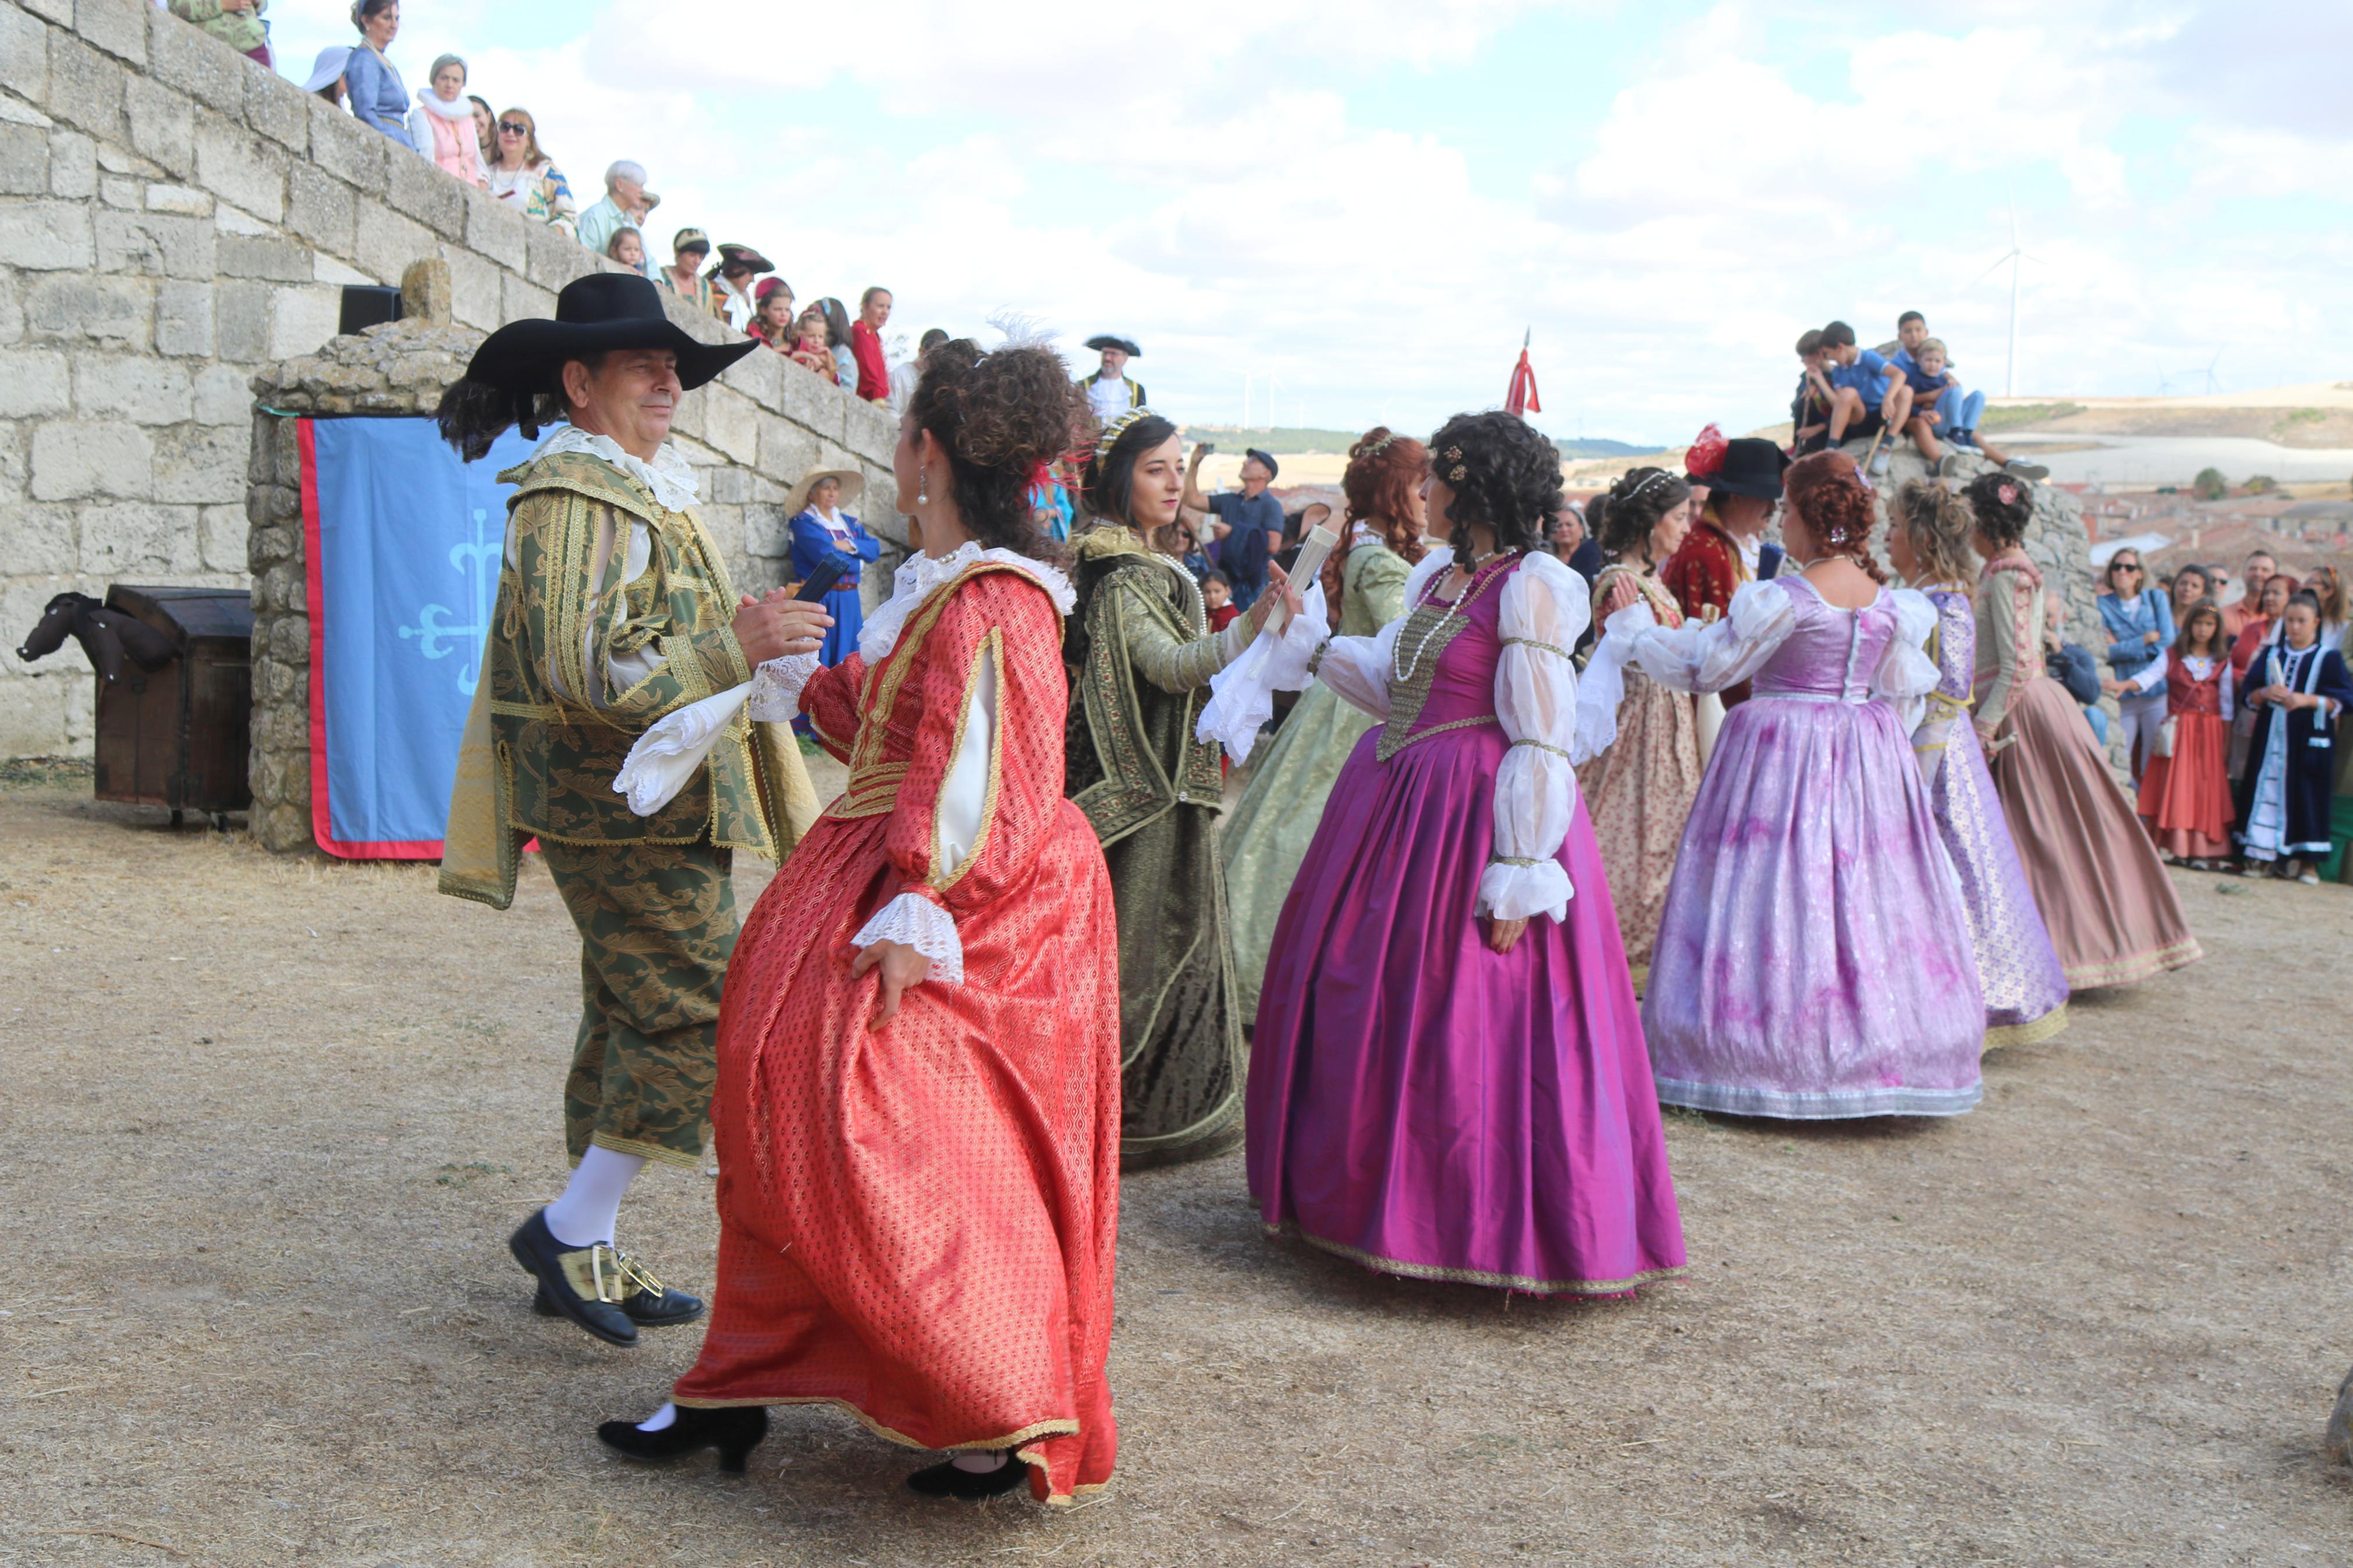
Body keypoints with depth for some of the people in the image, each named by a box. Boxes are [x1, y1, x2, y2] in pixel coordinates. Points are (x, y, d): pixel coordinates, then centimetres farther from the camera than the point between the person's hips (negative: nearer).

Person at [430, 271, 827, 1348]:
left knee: (633, 1024, 12)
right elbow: (574, 666, -25)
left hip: (660, 807, 10)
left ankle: (586, 1257, 20)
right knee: (707, 1015, -12)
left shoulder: (648, 491, 19)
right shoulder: (569, 500, -15)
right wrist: (732, 647, -30)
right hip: (618, 813, -10)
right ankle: (571, 1229, -1)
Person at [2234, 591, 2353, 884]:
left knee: (2306, 796, -3)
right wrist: (2265, 693, -11)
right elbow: (2250, 694, 10)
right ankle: (2260, 855, 5)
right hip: (2270, 736, 3)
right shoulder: (2270, 655, 12)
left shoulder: (2329, 658, 1)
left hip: (2308, 739, -3)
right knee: (2266, 790, 1)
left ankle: (2305, 860, 3)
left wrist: (2307, 700, -15)